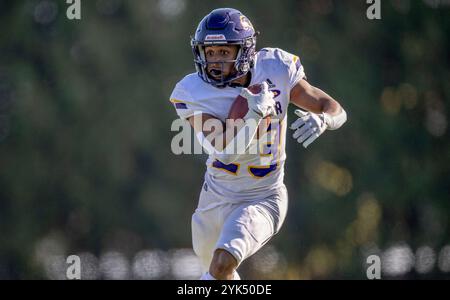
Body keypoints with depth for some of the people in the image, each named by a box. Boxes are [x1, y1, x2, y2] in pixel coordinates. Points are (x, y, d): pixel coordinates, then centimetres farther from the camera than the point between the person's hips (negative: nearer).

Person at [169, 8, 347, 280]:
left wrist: (321, 120, -32)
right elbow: (224, 149, -27)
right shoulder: (194, 92, -17)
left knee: (224, 261, -28)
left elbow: (336, 110, -9)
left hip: (263, 199, -3)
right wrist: (254, 113, -41)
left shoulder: (274, 71, -15)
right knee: (222, 277, 24)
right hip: (216, 198, 3)